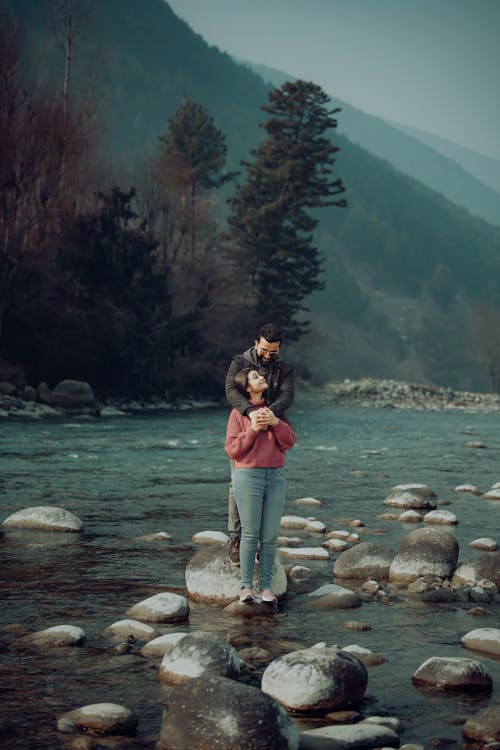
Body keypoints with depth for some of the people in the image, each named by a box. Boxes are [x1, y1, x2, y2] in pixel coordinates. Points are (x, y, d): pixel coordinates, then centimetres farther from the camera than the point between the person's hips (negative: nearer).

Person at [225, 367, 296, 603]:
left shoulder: (274, 409, 13)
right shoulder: (238, 413, 2)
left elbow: (289, 442, 4)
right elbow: (232, 449, -4)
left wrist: (275, 422, -12)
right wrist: (253, 429, -15)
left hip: (275, 477, 4)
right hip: (248, 476, -4)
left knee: (270, 536, 2)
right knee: (250, 534, -4)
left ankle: (266, 586, 5)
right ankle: (246, 586, 1)